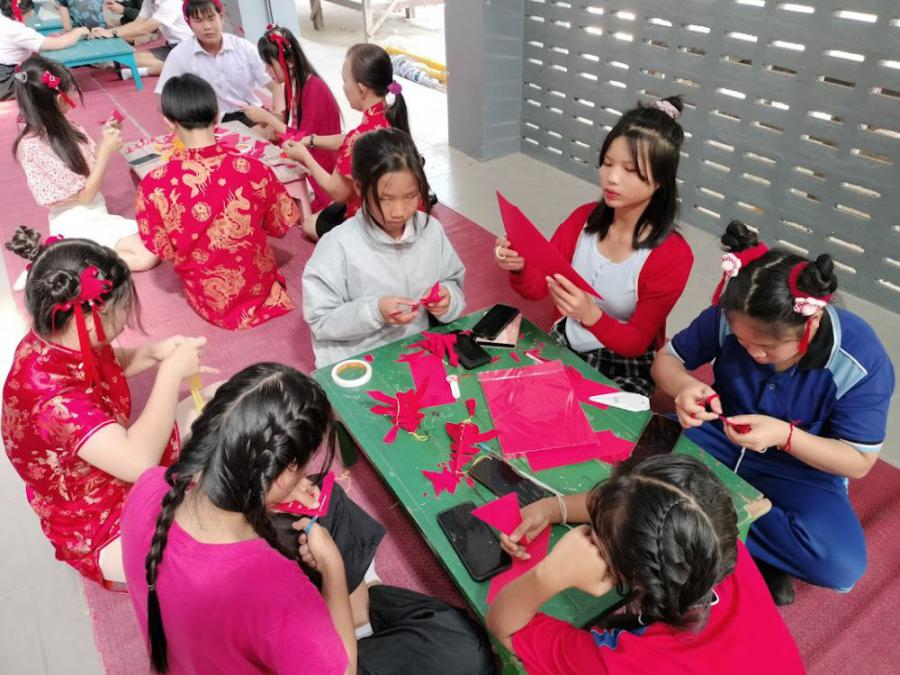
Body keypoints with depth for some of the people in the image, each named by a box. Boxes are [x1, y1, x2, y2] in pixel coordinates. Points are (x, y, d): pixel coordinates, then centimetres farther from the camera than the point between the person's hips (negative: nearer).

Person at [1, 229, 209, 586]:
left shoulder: (61, 342, -11)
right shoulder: (47, 394, -37)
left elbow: (110, 366, 13)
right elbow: (140, 462, -43)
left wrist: (153, 353, -8)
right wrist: (171, 372, -34)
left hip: (122, 467, 9)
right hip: (101, 533, -8)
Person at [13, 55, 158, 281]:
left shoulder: (62, 127, 3)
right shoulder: (35, 146, -20)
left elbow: (91, 166, 10)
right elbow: (85, 194, -17)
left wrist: (106, 139, -4)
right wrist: (107, 150, -17)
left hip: (95, 214, 9)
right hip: (76, 223, -9)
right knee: (147, 256, -21)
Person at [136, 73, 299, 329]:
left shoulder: (155, 184, -23)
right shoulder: (254, 169, -22)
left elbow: (163, 250, -9)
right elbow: (280, 225, -4)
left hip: (210, 300, -1)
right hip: (260, 287, 2)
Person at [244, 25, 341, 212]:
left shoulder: (314, 89, -20)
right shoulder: (291, 83, 4)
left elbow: (304, 140, -22)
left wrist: (267, 117, -17)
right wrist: (271, 121, -9)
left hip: (321, 164, -7)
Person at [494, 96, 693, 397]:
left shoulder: (673, 255, -19)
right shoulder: (583, 218, -5)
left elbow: (636, 343, -17)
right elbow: (537, 288, -4)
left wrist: (590, 315, -36)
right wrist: (518, 268, -27)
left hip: (625, 368, -4)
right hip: (564, 346, 5)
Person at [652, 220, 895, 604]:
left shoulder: (862, 361, -25)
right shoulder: (728, 317, -22)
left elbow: (859, 462, -15)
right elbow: (667, 360, -7)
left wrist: (786, 436, -35)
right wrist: (684, 387, -32)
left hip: (801, 467, -1)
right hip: (723, 438, 1)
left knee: (842, 564, -27)